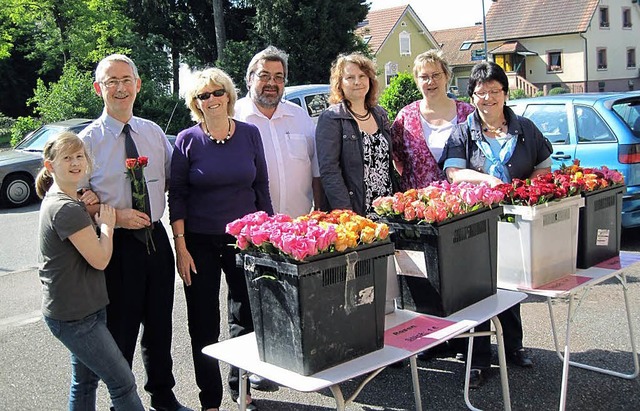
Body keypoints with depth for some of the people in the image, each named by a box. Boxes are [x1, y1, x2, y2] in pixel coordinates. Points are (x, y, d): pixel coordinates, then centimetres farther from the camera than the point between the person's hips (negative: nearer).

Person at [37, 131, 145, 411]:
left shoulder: (58, 200, 10)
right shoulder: (66, 208, -22)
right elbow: (99, 259, -20)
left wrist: (98, 221, 6)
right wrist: (107, 224, -6)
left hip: (81, 308, 10)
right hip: (73, 316, -10)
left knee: (85, 381, 18)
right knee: (122, 382, -2)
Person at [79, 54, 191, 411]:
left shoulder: (154, 132, 6)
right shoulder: (89, 139, -6)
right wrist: (115, 215, -19)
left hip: (156, 239, 4)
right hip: (116, 245, -4)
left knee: (160, 326, 17)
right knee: (120, 331, 7)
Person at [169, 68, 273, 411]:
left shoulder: (249, 134, 2)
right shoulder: (187, 140, -3)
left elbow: (262, 188, 7)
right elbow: (177, 196, -3)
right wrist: (180, 247, -8)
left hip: (245, 240, 2)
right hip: (200, 243, -1)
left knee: (246, 318, 9)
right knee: (204, 325, 5)